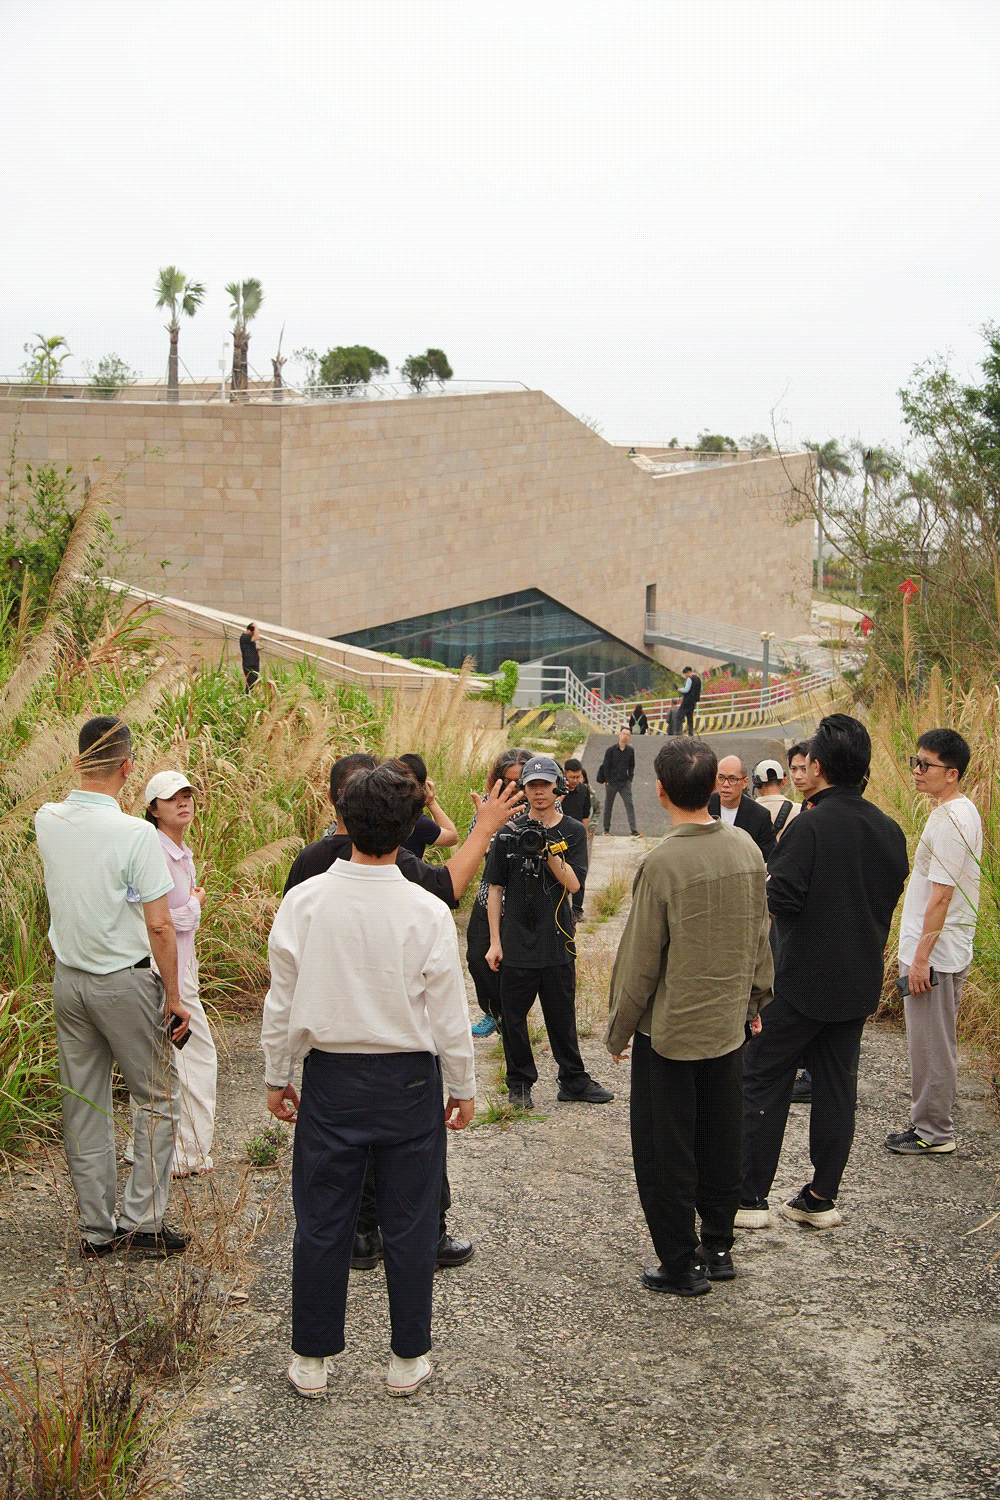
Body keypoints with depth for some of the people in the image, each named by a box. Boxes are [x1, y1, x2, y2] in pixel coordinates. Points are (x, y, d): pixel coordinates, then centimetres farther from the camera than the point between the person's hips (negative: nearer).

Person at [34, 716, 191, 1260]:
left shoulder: (46, 821, -2)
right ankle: (143, 1221, 8)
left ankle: (96, 1227, 19)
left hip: (67, 979, 6)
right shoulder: (135, 834, -19)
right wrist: (173, 996, -9)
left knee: (82, 1104, 12)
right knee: (157, 1098, 9)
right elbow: (159, 926, -18)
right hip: (124, 982, -6)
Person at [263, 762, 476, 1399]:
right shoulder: (427, 912, -13)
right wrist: (463, 1087, 7)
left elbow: (283, 1000, -2)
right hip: (410, 1081, -1)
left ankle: (313, 1359, 22)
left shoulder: (304, 901, -10)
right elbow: (449, 1012, -6)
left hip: (331, 1080, 1)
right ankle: (409, 1359, 21)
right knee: (409, 1222, 11)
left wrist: (277, 1076, 11)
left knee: (322, 1220, 11)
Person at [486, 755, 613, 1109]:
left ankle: (573, 1080, 21)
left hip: (557, 941, 0)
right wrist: (495, 941, 0)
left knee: (562, 1014, 8)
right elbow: (496, 889, 4)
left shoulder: (572, 832, 2)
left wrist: (548, 850, -22)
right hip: (516, 942, 0)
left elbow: (573, 884, -9)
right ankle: (520, 1083, 19)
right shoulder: (510, 833, 3)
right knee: (513, 1015, 5)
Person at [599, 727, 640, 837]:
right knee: (608, 806, 8)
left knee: (629, 805, -10)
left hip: (624, 782, 2)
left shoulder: (630, 751, 5)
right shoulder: (611, 750, -5)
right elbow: (605, 765, -3)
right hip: (612, 782, -2)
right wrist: (607, 780, -6)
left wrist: (630, 779, 6)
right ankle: (606, 829, 22)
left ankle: (634, 830, -14)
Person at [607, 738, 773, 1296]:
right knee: (721, 1141, 18)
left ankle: (682, 1266, 15)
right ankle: (719, 1247, 29)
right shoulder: (748, 850, -4)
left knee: (666, 1154, 7)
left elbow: (640, 958, -15)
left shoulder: (663, 863, -21)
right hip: (729, 1021, 6)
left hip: (670, 1029, -6)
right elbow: (760, 935, 7)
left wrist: (620, 1029, -3)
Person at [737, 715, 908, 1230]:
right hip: (860, 983, 6)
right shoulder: (889, 830, 3)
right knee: (836, 1087, 12)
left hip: (801, 980, -6)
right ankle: (822, 1197, 17)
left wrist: (765, 876, -2)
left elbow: (782, 900, -22)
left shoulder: (810, 826, -18)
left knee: (763, 1082, 4)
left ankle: (750, 1197, 7)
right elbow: (889, 900, 12)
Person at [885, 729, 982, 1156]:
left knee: (931, 1045, -2)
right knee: (932, 1043, 15)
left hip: (935, 956, -10)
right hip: (941, 953, 10)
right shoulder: (960, 812, 13)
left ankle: (933, 1132, 7)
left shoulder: (951, 820, -19)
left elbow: (941, 896, -22)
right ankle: (931, 1124, 23)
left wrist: (922, 956, -21)